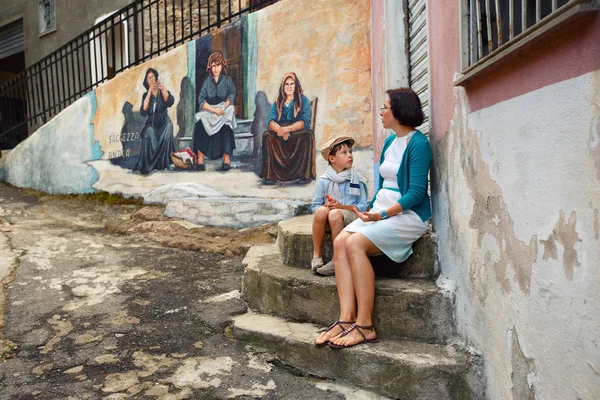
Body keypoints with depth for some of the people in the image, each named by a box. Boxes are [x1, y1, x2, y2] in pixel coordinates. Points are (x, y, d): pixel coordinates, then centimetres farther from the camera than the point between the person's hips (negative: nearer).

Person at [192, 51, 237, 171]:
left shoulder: (227, 80, 15)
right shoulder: (207, 81, 14)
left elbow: (231, 96, 0)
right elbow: (201, 100, 0)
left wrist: (223, 108, -20)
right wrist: (214, 110, -17)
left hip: (224, 111, 0)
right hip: (208, 111, 1)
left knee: (226, 124, -34)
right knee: (200, 123, -31)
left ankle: (226, 157, -39)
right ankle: (200, 158, -35)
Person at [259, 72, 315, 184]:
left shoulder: (303, 100, 8)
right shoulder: (277, 102, 15)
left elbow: (305, 122, -9)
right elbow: (270, 121, -1)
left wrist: (286, 129, -24)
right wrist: (280, 129, -24)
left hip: (298, 133, -2)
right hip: (280, 135, 2)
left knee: (307, 135, -35)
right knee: (267, 136, -29)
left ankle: (305, 174, -32)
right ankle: (269, 174, -32)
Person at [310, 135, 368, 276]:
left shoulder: (357, 179, 2)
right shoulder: (324, 180, 3)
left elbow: (363, 206, -3)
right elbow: (315, 205, 4)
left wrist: (342, 206, -15)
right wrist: (326, 206, -18)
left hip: (350, 215, -1)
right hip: (328, 217, 2)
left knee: (335, 214, -34)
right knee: (322, 210, -32)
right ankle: (317, 254, -17)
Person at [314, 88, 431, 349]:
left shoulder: (418, 144, -10)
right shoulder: (390, 142, 16)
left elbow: (416, 192, -16)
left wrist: (384, 214, -22)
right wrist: (372, 210, 8)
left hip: (409, 214, -8)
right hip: (381, 209, 8)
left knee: (355, 243, -28)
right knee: (340, 242, -16)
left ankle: (365, 325, -21)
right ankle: (346, 319, -20)